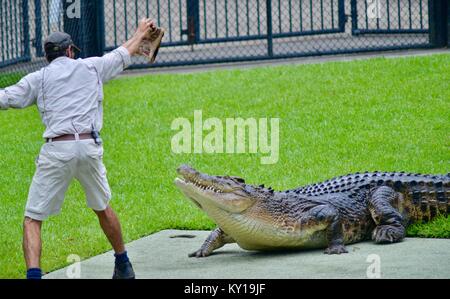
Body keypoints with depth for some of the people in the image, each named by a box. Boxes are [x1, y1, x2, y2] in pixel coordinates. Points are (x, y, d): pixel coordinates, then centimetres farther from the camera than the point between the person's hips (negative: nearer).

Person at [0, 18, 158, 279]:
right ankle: (124, 266, 38)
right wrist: (141, 32, 50)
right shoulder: (92, 67, 16)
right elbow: (124, 54, 31)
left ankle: (33, 276, -21)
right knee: (102, 208, 25)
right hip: (90, 147, 3)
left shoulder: (38, 78, 10)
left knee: (32, 220, 0)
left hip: (57, 150, -3)